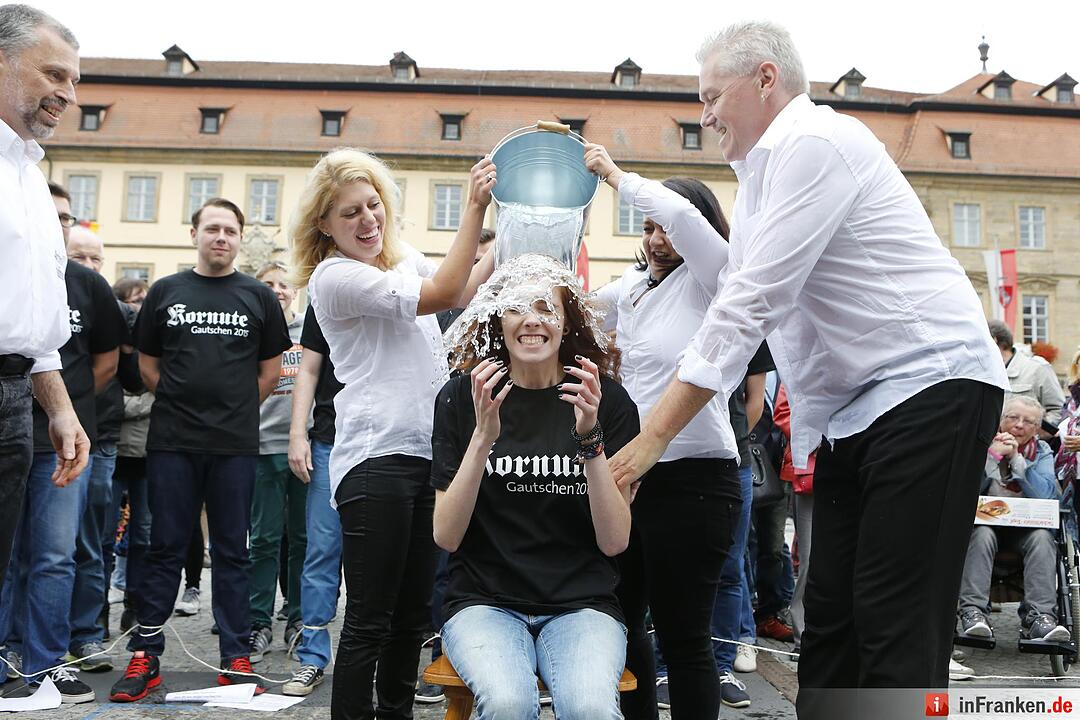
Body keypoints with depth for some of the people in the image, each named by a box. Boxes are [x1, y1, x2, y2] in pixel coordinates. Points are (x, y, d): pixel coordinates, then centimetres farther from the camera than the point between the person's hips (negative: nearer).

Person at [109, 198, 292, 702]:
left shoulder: (258, 297, 7)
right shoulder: (165, 292, 9)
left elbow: (270, 370, 9)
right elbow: (147, 363, 13)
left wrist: (235, 410, 6)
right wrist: (180, 404, 6)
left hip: (235, 445, -1)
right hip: (171, 441, 1)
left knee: (232, 551, 5)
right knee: (165, 548, 5)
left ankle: (236, 660, 12)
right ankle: (145, 657, 14)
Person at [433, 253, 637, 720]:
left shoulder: (607, 398, -1)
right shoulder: (461, 397, -1)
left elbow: (615, 541, -5)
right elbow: (446, 537, -6)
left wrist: (589, 436, -18)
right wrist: (483, 436, -18)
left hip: (582, 605, 0)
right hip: (484, 600, 0)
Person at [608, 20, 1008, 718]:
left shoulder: (813, 142, -12)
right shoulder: (764, 170, 19)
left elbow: (752, 301, -19)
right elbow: (742, 302, 19)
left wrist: (656, 434, -18)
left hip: (929, 385, -10)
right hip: (854, 409, 10)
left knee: (896, 627, -8)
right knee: (830, 615, 10)